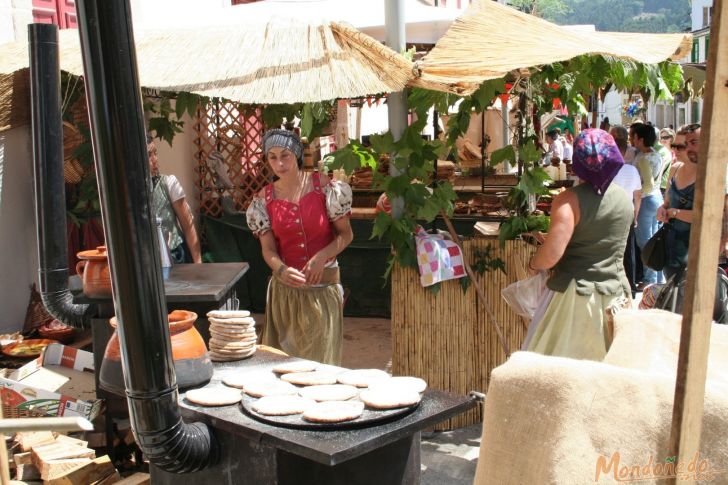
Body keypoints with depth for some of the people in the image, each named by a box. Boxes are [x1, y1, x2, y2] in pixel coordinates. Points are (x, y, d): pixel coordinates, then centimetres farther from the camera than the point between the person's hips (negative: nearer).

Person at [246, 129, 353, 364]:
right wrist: (282, 270, -21)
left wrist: (321, 257, -17)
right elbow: (268, 248, -1)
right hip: (285, 288, 2)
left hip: (324, 286, -2)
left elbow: (346, 234, -2)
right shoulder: (264, 199, 1)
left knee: (322, 357, 3)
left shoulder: (323, 186, -5)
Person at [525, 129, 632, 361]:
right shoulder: (625, 198, 4)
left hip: (577, 294, -5)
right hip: (616, 293, 6)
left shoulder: (570, 200, -16)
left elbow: (551, 255, -23)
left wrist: (533, 264, -3)